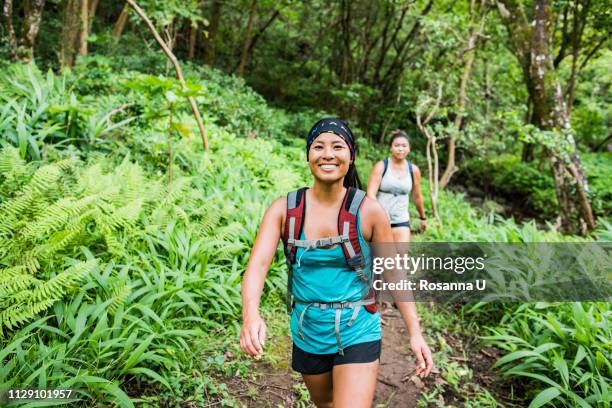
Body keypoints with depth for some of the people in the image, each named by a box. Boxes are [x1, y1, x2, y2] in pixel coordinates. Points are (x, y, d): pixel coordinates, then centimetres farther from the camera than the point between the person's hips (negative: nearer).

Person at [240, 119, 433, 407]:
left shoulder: (368, 211, -12)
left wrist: (415, 332, -8)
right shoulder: (283, 209, -10)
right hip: (307, 333, 3)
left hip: (357, 333, -2)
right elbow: (258, 265, -19)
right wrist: (251, 315, -38)